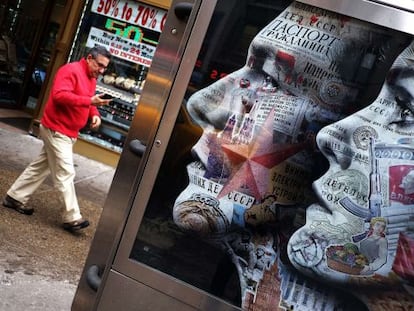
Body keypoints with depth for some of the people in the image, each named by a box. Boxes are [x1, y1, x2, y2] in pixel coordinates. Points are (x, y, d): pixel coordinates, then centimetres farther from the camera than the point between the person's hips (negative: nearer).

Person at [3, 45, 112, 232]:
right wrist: (89, 101, -33)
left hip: (67, 132, 10)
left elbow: (87, 102, 21)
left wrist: (95, 114, -1)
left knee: (41, 167, 18)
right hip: (57, 130, -10)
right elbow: (59, 95, -29)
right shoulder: (71, 70, -16)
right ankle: (72, 218, -3)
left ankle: (15, 197, 31)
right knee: (65, 173, -7)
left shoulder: (91, 78, 13)